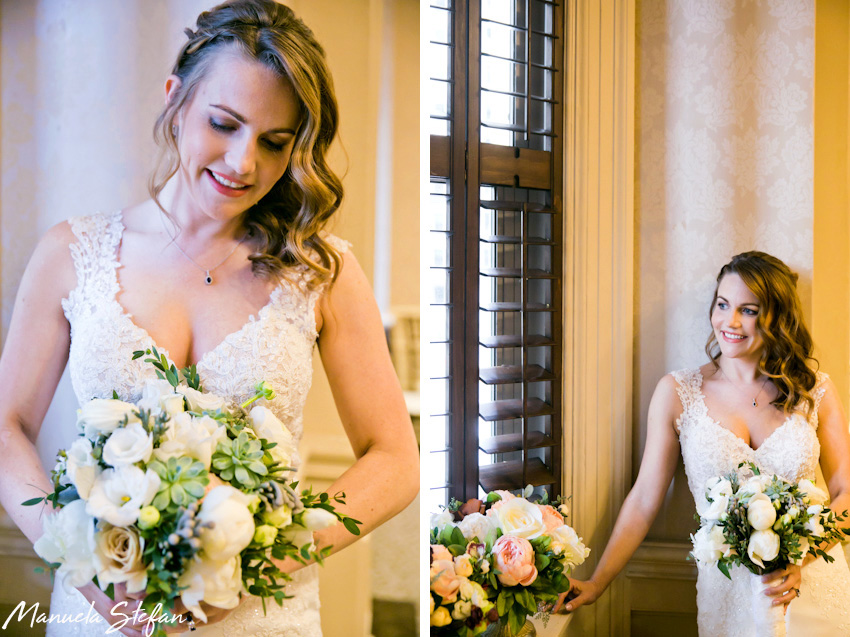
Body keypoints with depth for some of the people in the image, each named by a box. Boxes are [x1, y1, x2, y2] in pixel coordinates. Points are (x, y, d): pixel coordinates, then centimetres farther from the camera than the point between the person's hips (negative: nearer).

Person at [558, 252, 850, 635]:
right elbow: (644, 501, -2)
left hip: (816, 586, 1)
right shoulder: (677, 393, -2)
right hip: (728, 592, -1)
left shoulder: (815, 390, 1)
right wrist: (595, 584, -7)